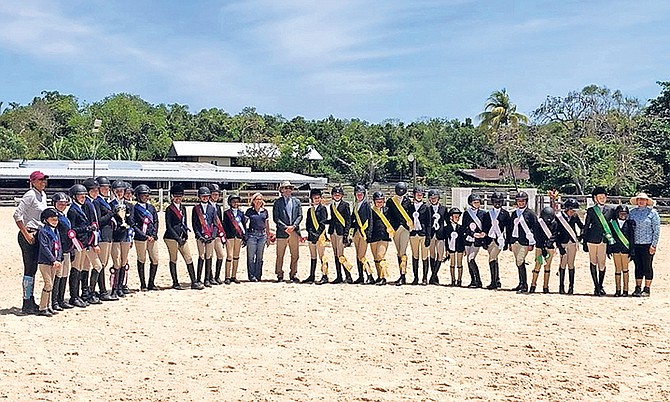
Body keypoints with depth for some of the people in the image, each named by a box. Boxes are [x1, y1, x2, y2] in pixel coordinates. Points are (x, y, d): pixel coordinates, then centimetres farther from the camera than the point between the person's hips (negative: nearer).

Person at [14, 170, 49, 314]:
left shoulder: (43, 195, 14)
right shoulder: (30, 195, -13)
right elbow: (17, 215, -19)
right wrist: (26, 234, -19)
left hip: (38, 235, 9)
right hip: (29, 235, -9)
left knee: (33, 269, 14)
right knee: (29, 269, -7)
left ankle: (31, 301, 22)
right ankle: (27, 305, -2)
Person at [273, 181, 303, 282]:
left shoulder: (296, 201, 12)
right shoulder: (277, 203, 3)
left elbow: (300, 216, 7)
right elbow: (275, 218, -2)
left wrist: (293, 226, -8)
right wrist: (285, 227, -12)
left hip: (294, 231, 3)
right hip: (282, 232, -3)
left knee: (295, 255, 4)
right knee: (280, 255, 1)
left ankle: (293, 274, 13)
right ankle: (279, 275, 8)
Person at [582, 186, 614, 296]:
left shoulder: (610, 211, 11)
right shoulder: (591, 210, 5)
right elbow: (586, 226, 5)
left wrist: (611, 239, 9)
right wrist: (585, 242, 1)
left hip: (604, 239, 1)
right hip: (592, 239, -1)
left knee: (602, 263, 0)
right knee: (593, 263, 2)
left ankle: (600, 286, 14)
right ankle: (596, 287, 8)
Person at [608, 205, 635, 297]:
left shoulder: (630, 223, -1)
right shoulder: (612, 223, 4)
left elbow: (632, 238, -1)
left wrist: (631, 251, -5)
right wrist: (609, 250, 3)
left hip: (626, 249, -2)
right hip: (616, 249, 2)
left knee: (625, 269, 4)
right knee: (617, 269, 5)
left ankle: (625, 290, 11)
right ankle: (618, 290, 10)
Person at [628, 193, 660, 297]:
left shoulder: (652, 213, -1)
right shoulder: (632, 212, 8)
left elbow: (657, 230, -3)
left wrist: (654, 245, -9)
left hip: (647, 244, -3)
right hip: (635, 244, 3)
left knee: (647, 267, 2)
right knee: (638, 266, 8)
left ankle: (647, 289, 8)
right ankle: (638, 288, 14)